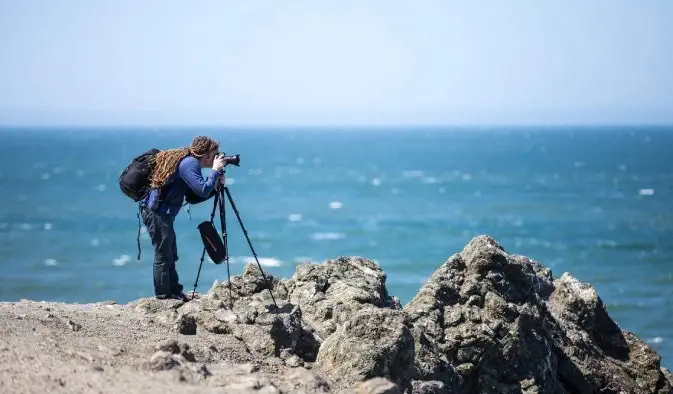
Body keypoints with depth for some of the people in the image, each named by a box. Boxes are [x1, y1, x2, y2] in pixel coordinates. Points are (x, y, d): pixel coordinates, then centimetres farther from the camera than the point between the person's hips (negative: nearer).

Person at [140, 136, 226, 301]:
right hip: (156, 212, -10)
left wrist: (215, 185, 7)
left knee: (170, 256, 17)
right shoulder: (189, 163, -14)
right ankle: (163, 298, 2)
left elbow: (193, 197, 17)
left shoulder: (186, 161, 16)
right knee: (163, 257, -4)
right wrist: (215, 171, -10)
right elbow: (203, 190, -23)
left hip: (160, 213, 10)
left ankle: (174, 293, 25)